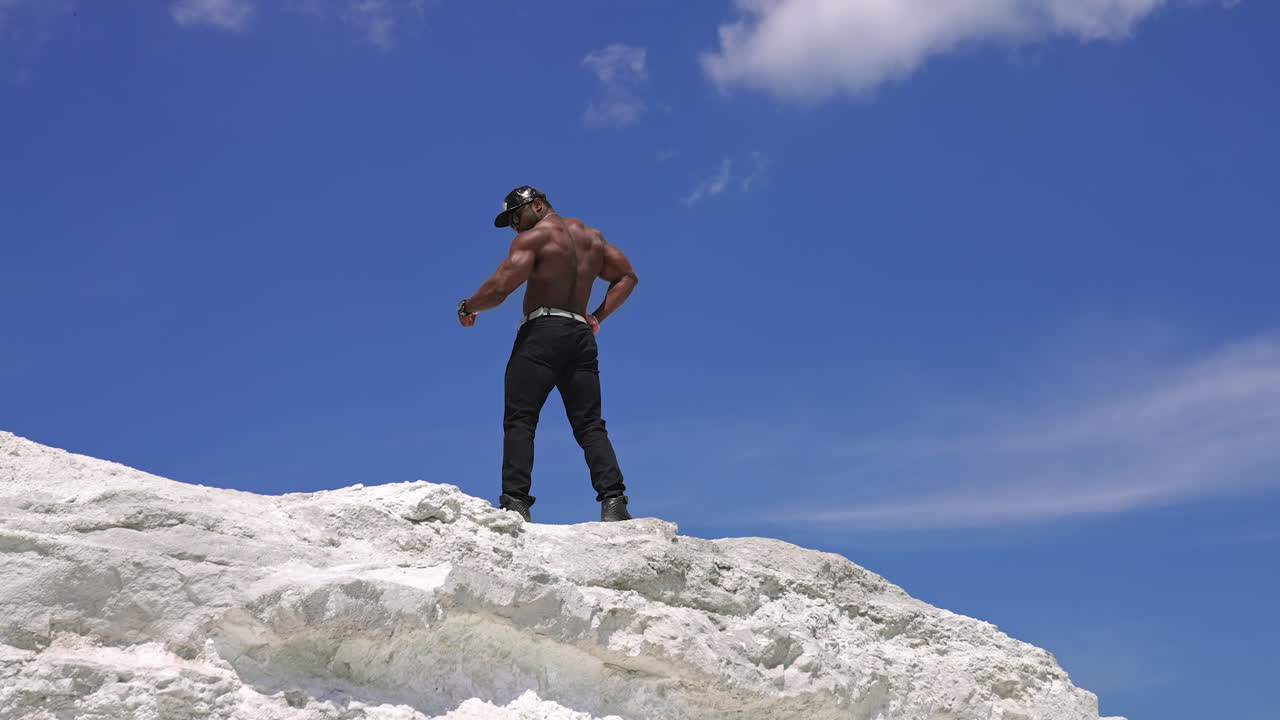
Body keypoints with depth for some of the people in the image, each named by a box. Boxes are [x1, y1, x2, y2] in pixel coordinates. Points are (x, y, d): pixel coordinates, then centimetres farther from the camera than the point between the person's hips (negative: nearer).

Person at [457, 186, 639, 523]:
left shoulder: (533, 237, -1)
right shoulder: (592, 236, 20)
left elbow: (501, 286, -11)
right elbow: (627, 276, 22)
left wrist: (468, 308, 5)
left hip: (541, 331, -6)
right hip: (581, 335, 6)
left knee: (519, 420, -6)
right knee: (590, 426, 4)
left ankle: (515, 502, -16)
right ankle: (613, 500, -11)